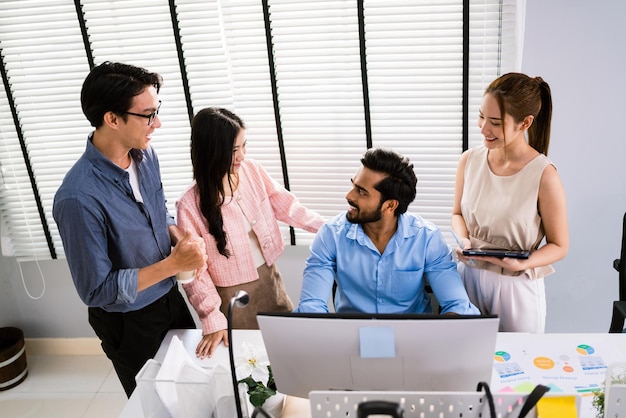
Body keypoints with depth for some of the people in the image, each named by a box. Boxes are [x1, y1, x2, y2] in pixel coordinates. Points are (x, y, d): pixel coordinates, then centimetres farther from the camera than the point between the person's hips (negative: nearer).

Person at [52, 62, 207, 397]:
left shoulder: (144, 153, -8)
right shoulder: (79, 198, -32)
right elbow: (96, 291, -25)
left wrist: (179, 237, -12)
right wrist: (173, 264, -28)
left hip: (171, 298, 6)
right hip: (129, 324, -6)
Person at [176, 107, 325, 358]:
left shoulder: (252, 171, -9)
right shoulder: (190, 205, -21)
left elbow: (286, 206, 0)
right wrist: (213, 321, -19)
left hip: (270, 277, 5)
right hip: (233, 296, -4)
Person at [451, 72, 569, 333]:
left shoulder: (544, 175, -17)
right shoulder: (470, 160, -5)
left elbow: (559, 246, -8)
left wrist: (522, 264, -24)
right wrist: (464, 242, -10)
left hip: (516, 287, -3)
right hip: (469, 277, 3)